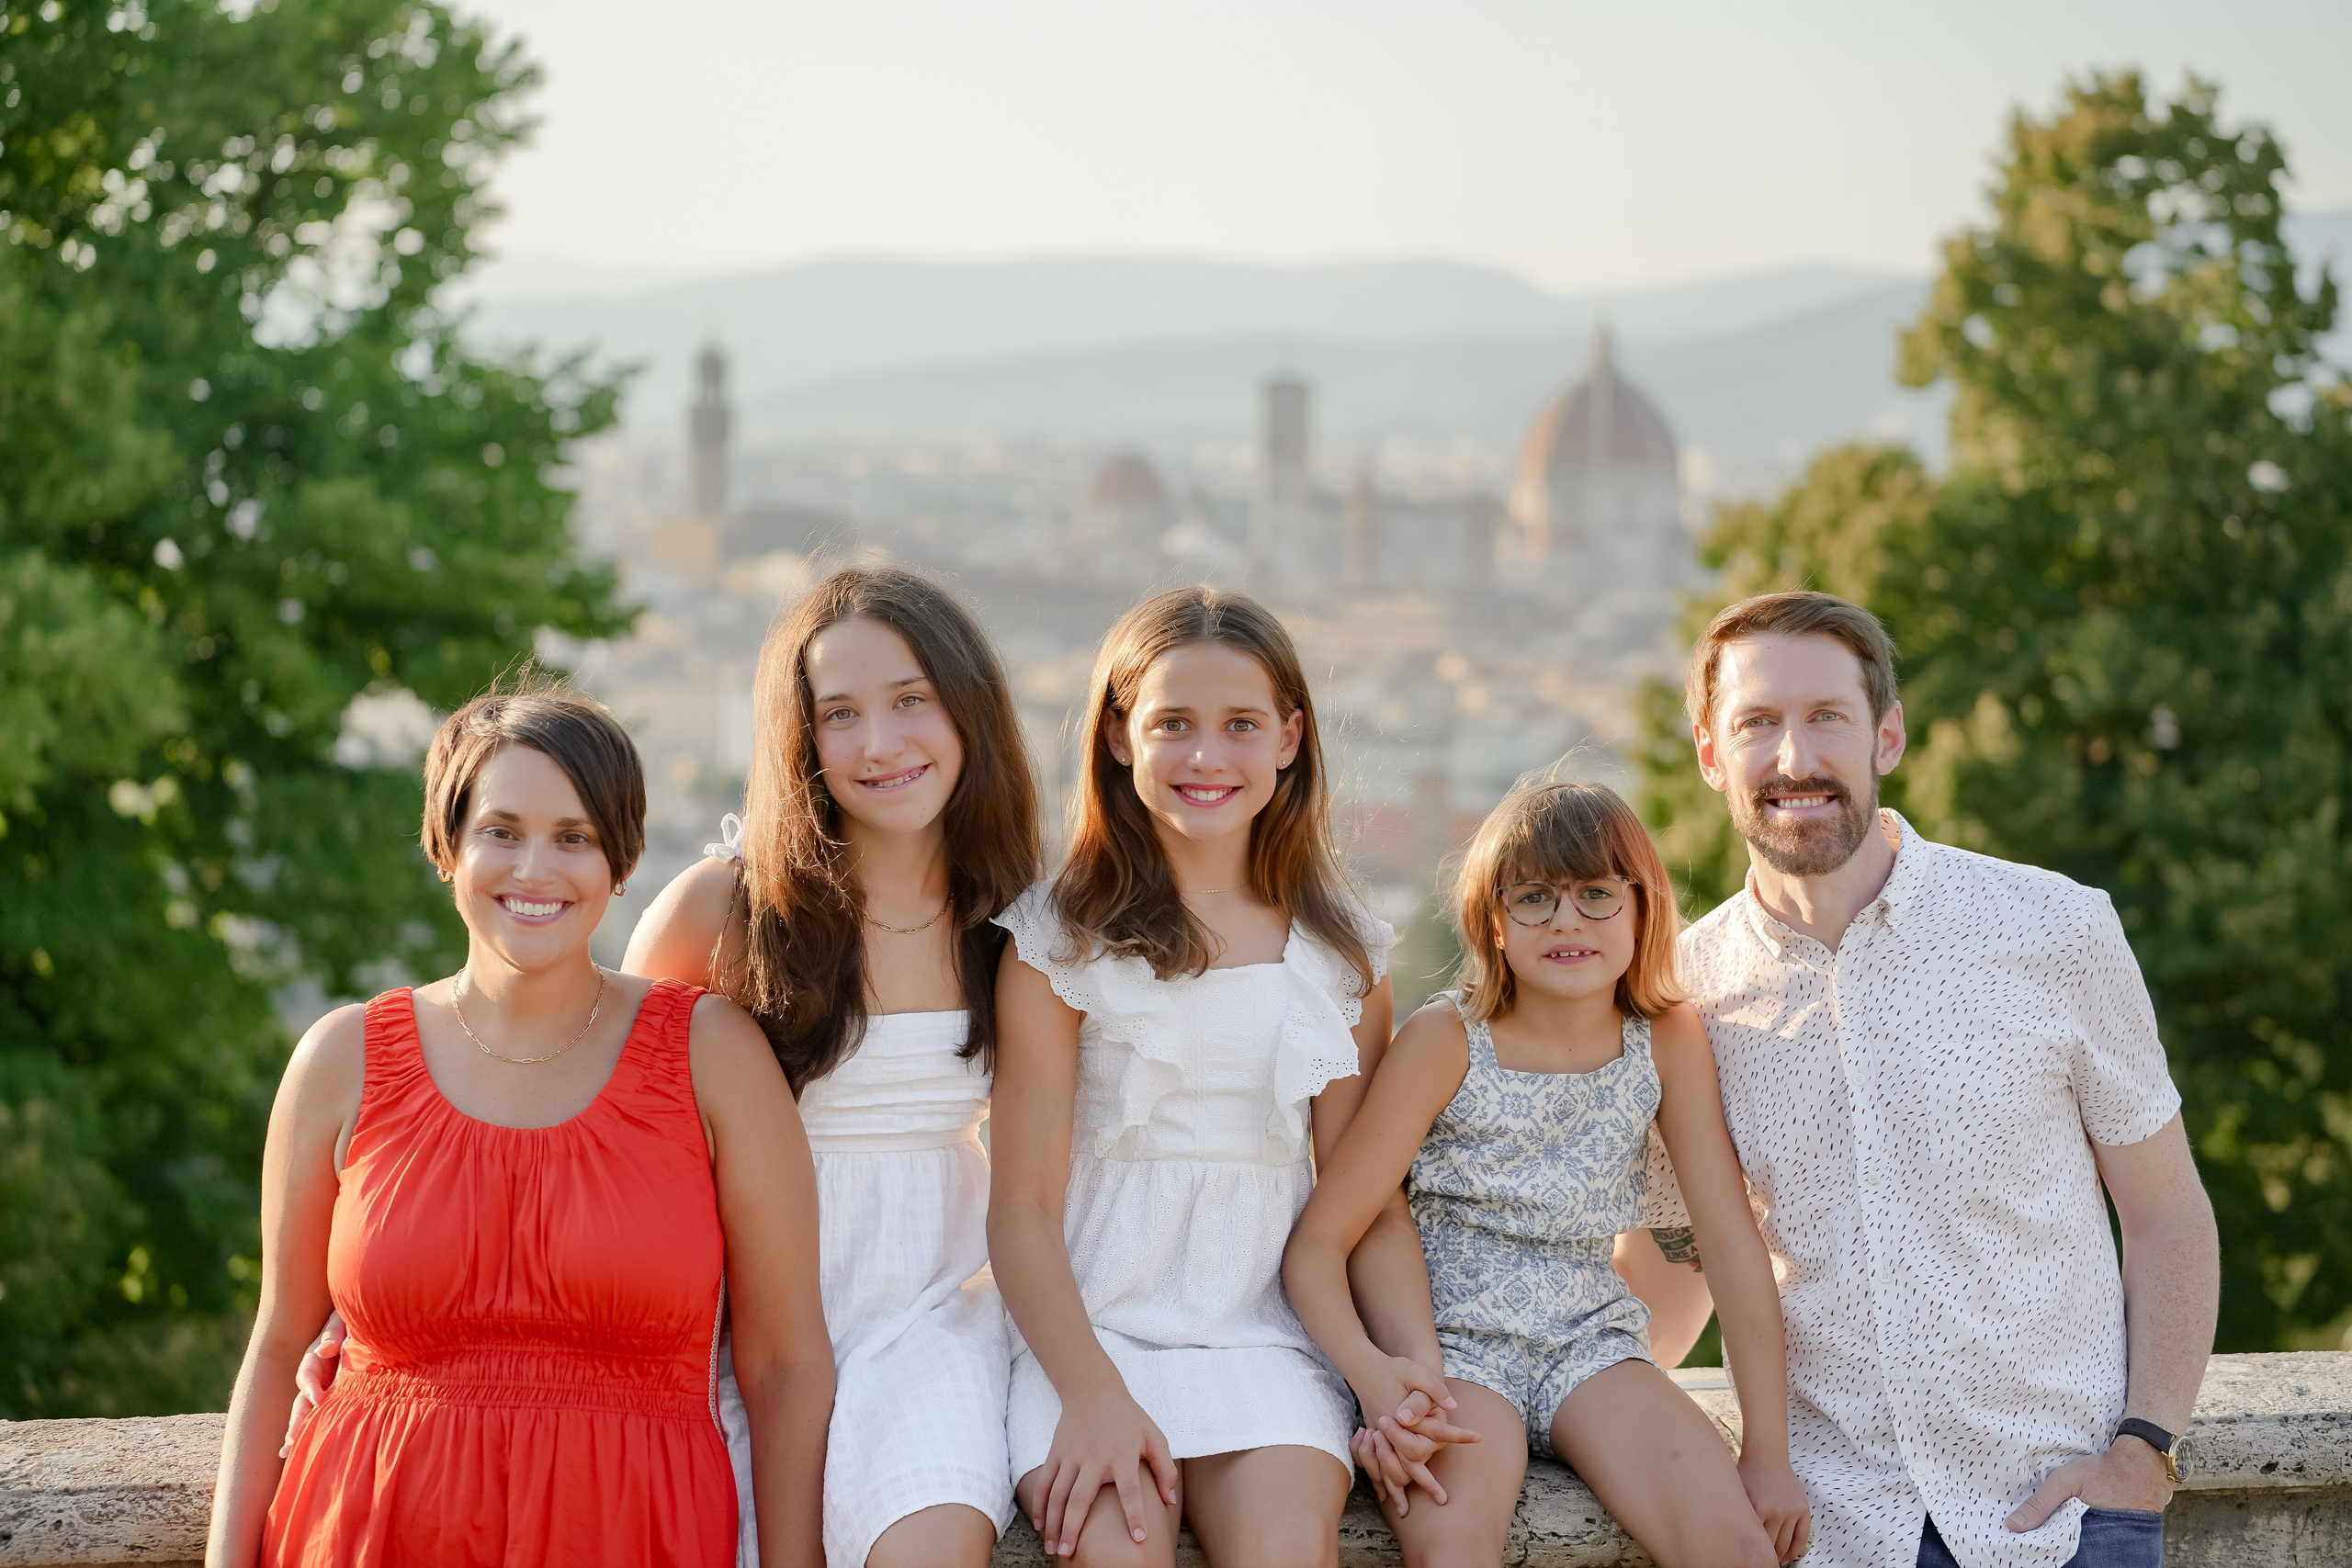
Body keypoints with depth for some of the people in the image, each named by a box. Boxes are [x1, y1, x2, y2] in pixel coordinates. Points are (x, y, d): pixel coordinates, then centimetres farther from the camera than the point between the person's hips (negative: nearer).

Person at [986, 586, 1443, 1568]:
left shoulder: (1346, 958, 10)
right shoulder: (1059, 938, 2)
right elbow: (1024, 1205, -3)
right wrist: (1093, 1396, -16)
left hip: (1265, 1331, 2)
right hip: (1089, 1325, -2)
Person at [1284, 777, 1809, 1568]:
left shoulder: (1668, 1042, -2)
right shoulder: (1446, 1041, -9)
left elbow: (1733, 1242, -1)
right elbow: (1317, 1242, -10)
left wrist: (1767, 1451, -4)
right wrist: (1369, 1368, -30)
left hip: (1590, 1345, 3)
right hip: (1453, 1347, -3)